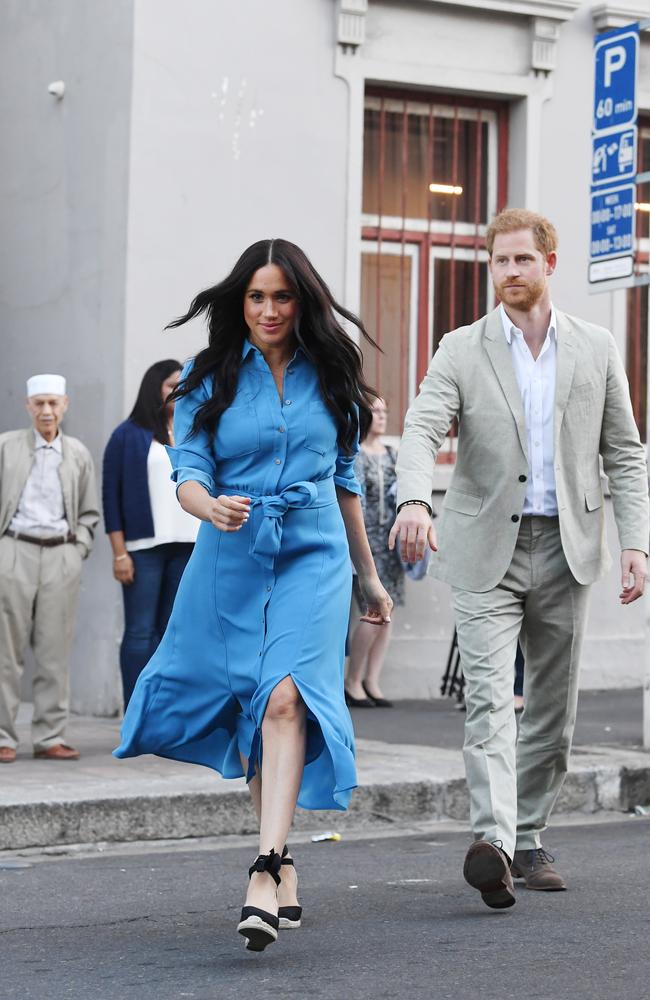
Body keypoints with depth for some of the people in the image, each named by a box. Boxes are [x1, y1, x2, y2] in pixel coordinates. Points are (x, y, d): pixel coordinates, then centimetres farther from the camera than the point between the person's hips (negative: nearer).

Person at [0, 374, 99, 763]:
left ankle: (51, 737, 7)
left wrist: (79, 547, 4)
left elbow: (89, 512, 18)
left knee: (56, 652, 1)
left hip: (62, 557, 2)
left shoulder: (79, 454, 13)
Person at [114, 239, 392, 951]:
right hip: (232, 557, 1)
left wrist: (368, 575, 22)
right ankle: (283, 862, 25)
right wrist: (210, 506, -30)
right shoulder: (209, 379, 3)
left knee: (286, 697, -20)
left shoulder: (329, 377, 7)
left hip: (314, 555, -1)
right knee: (251, 709, 9)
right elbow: (188, 472, -6)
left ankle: (265, 872, -28)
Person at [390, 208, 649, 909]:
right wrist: (414, 499, -34)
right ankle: (492, 840, -25)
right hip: (487, 551, -2)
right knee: (488, 696, -15)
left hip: (565, 549, 3)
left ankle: (528, 838, 20)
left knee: (553, 705, 8)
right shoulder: (461, 350, 1)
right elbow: (422, 431, -13)